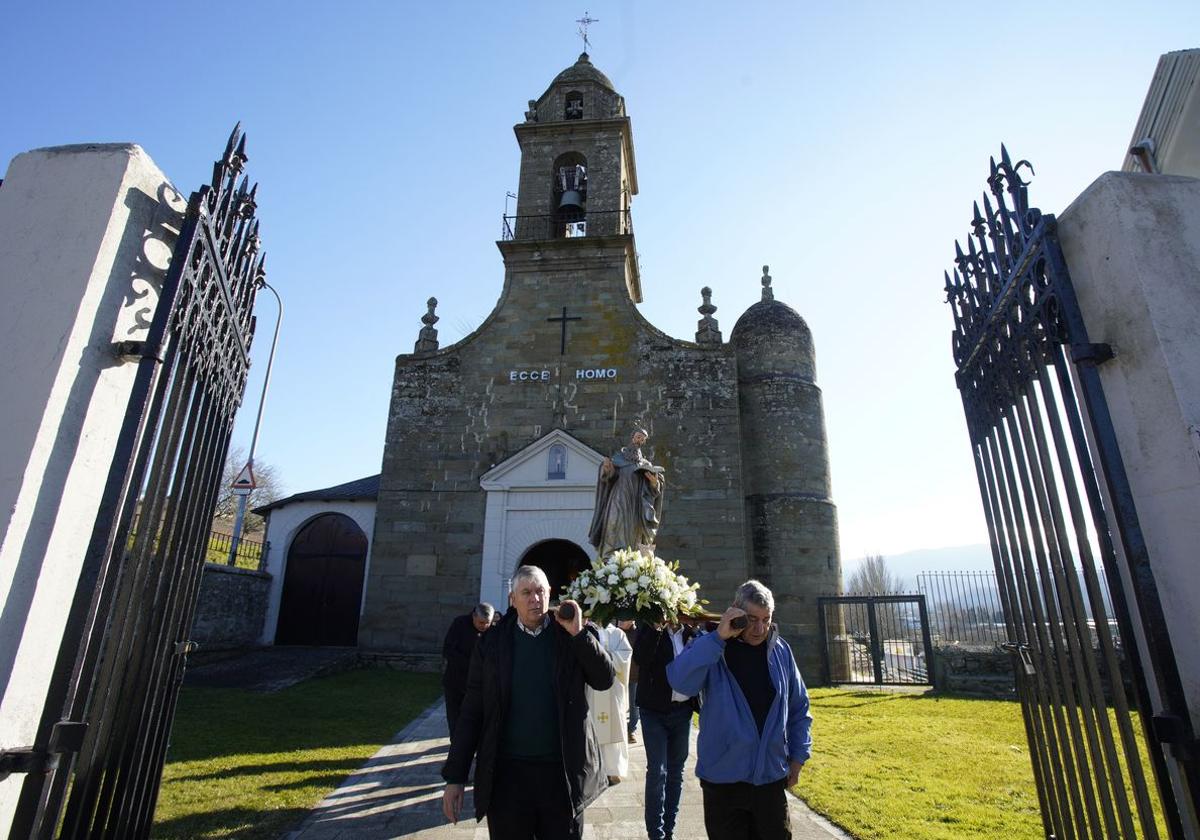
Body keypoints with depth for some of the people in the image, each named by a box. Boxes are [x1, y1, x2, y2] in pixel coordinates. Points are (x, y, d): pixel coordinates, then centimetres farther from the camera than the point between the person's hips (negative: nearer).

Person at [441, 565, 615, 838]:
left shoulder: (574, 636, -2)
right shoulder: (493, 641, -3)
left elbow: (605, 680, -9)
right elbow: (472, 711, -1)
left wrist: (579, 633, -18)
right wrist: (455, 776, -2)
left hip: (563, 772, 0)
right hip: (507, 773, 0)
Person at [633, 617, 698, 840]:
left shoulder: (690, 631, 3)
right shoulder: (650, 628, -7)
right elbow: (640, 658, -23)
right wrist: (656, 627, -29)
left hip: (683, 710, 3)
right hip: (655, 709, -3)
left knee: (676, 771, 13)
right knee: (657, 771, -2)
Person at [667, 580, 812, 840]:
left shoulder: (780, 650, 0)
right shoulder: (712, 649, -12)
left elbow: (799, 708, 10)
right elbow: (679, 680, -31)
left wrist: (798, 755, 7)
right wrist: (719, 637, -32)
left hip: (771, 777, 3)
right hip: (723, 778, -3)